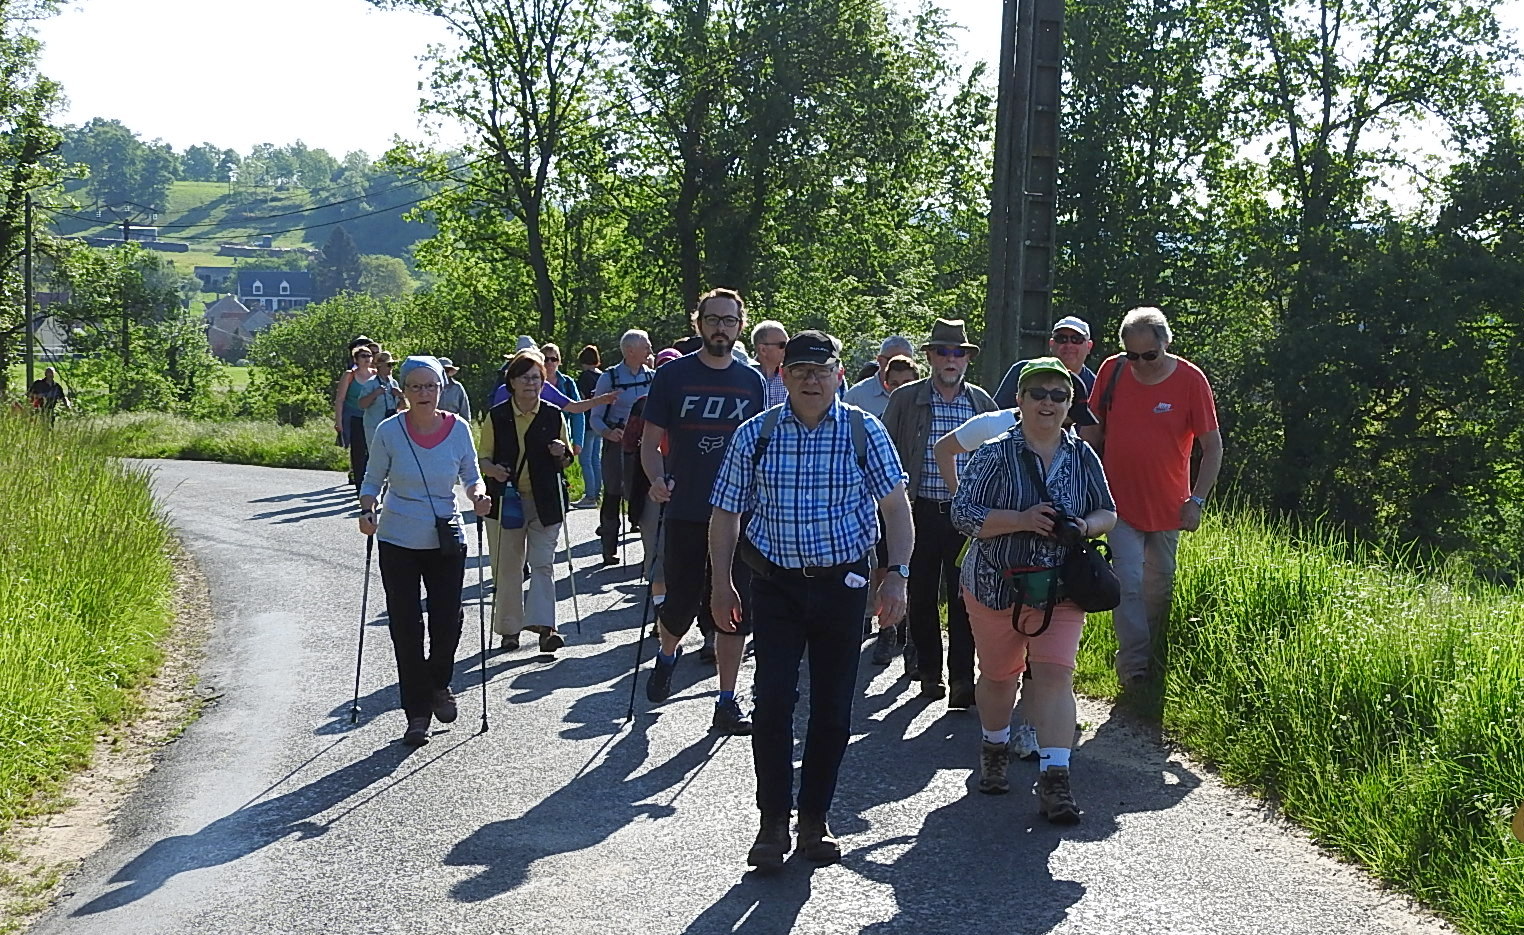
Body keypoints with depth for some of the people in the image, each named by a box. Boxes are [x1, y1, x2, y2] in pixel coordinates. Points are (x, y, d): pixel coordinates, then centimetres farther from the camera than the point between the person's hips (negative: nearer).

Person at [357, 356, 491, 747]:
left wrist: (478, 495, -14)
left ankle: (438, 684, 33)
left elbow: (471, 475, 7)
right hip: (399, 542, -1)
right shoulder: (389, 431, -8)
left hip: (446, 541, 1)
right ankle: (417, 713, 12)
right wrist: (367, 511, -15)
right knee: (406, 627, 0)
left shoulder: (458, 428, -5)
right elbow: (373, 480, 3)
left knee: (448, 621, 1)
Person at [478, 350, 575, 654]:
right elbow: (483, 457, 5)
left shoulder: (554, 416, 4)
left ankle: (544, 626, -12)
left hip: (544, 502, 0)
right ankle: (509, 628, 16)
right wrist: (493, 470, -17)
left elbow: (567, 460, 14)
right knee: (507, 567, 5)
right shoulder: (497, 416, 1)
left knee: (543, 563, -7)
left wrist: (561, 454, -9)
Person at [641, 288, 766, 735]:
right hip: (685, 512, -2)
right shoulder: (673, 375, -1)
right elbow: (651, 442, 1)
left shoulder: (750, 381, 8)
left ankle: (727, 703, 10)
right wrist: (657, 479, -17)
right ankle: (666, 656, 38)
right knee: (680, 605, 4)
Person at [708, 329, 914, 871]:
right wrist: (721, 583, -1)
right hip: (775, 584, 0)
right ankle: (773, 822, 5)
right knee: (772, 703, -7)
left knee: (833, 709, 7)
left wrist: (897, 575, -10)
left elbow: (896, 507, 1)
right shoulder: (755, 435, -2)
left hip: (842, 585, 1)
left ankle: (814, 820, 21)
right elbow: (726, 512, 5)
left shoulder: (864, 432, -3)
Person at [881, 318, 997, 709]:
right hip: (919, 512, 0)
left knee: (964, 597, -3)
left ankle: (962, 678, 1)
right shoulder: (905, 399, 3)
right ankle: (929, 673, 19)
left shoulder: (982, 402, 8)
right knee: (922, 597, 7)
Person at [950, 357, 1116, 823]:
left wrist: (1084, 526, -10)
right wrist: (1022, 520, -23)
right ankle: (995, 749, 41)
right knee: (998, 674, 14)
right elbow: (964, 515, -12)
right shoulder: (996, 454, -6)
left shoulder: (1082, 457, 4)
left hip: (1059, 590, 1)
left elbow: (1107, 512, 14)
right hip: (996, 585, -1)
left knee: (1055, 675, -12)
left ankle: (1054, 778, -10)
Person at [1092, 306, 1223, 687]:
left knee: (1159, 590, 10)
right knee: (1127, 585, -11)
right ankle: (1134, 668, -9)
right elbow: (1095, 431, 12)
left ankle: (1155, 666, 24)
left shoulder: (1191, 379, -8)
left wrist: (1197, 500, -10)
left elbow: (1213, 446, -4)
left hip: (1168, 509, 0)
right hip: (1120, 504, 0)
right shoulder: (1112, 371, -2)